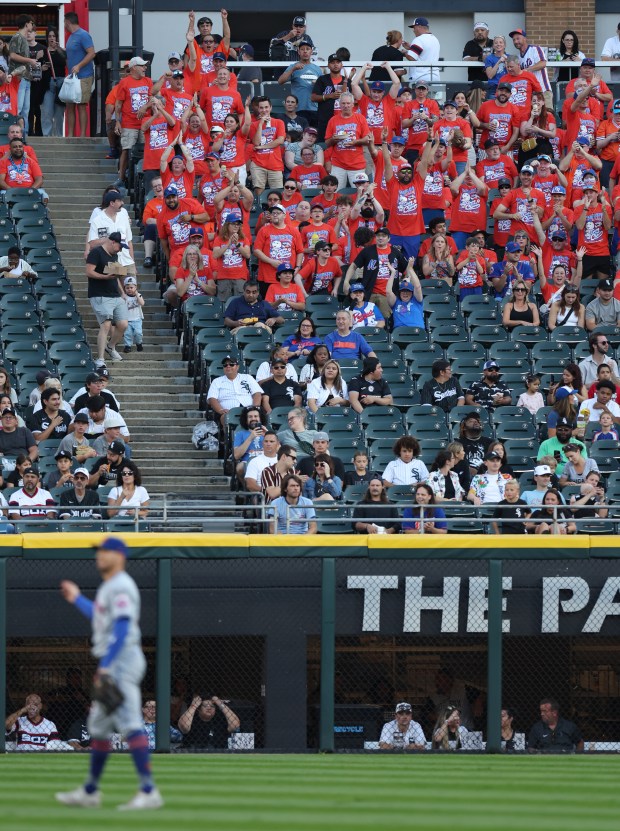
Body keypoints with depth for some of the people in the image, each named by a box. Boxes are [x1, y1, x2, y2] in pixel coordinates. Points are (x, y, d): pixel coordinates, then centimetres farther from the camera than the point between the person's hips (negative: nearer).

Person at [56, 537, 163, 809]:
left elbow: (122, 628, -21)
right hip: (110, 666, 11)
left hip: (121, 661, -11)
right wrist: (78, 599, 40)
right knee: (98, 725, 16)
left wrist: (106, 666, -27)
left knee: (130, 724, -18)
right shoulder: (109, 587, 20)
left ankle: (149, 791, -24)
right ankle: (90, 792, 23)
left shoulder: (121, 587, -12)